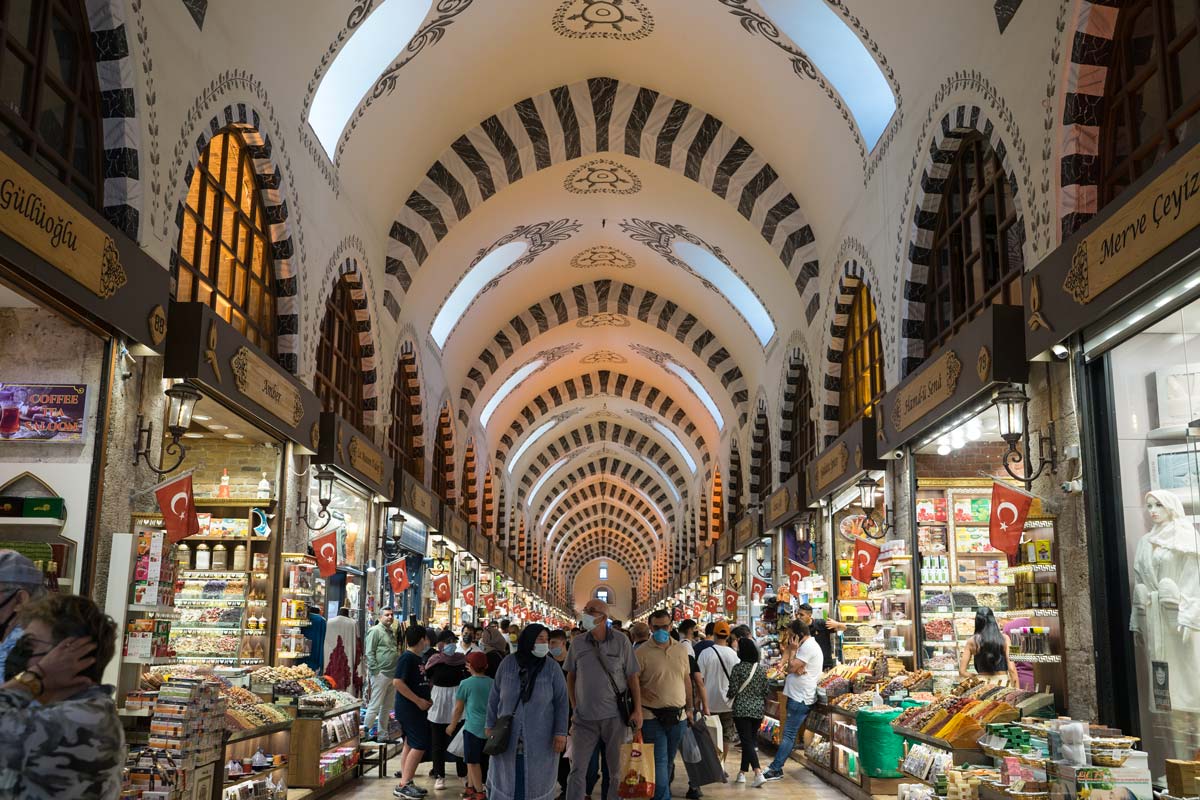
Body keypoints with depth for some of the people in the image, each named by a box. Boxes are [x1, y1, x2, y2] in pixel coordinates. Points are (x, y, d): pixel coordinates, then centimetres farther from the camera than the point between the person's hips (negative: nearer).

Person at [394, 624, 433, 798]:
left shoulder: (416, 658, 11)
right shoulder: (406, 658, -17)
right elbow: (398, 682, -25)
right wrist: (419, 701, -23)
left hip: (415, 709, 10)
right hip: (409, 709, -10)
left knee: (410, 745, 13)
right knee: (419, 746, -10)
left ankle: (406, 783, 20)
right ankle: (403, 785, -6)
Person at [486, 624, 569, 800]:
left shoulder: (551, 668, -5)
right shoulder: (508, 664, -2)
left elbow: (561, 701, -3)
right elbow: (494, 696, 5)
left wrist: (560, 732, -8)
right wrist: (490, 725, 5)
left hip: (540, 739, -1)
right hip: (508, 737, 1)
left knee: (536, 782, 7)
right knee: (506, 779, 11)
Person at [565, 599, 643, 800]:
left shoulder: (621, 642, -5)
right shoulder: (578, 644, 0)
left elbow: (632, 677, -2)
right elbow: (571, 677, 12)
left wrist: (637, 710, -5)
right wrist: (574, 708, 8)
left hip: (615, 716, -1)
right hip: (585, 717, 1)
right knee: (578, 768, 3)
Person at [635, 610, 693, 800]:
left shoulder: (681, 650, 8)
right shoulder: (642, 652, -8)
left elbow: (686, 679, 16)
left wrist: (690, 707, 16)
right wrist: (642, 690, -26)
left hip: (678, 715, 5)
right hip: (652, 716, -5)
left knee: (669, 761, 16)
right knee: (659, 761, -7)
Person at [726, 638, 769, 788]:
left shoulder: (737, 668, -11)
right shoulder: (761, 669, 3)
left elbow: (733, 690, -12)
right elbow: (767, 690, 6)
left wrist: (727, 695, 9)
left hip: (741, 709, -5)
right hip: (758, 709, 5)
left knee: (747, 741, -6)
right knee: (751, 740, 16)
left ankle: (758, 774, -20)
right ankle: (743, 772, 25)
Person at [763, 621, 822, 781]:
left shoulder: (808, 647, -16)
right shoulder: (807, 645, 18)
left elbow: (792, 667, -19)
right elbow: (792, 668, 14)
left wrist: (792, 650, -9)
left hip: (800, 698, -11)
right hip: (797, 695, 11)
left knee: (789, 734, -9)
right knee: (790, 734, 12)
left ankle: (775, 769, -8)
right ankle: (777, 767, 17)